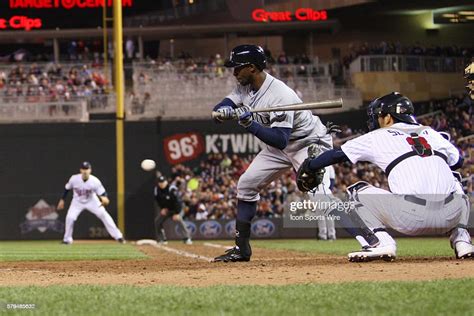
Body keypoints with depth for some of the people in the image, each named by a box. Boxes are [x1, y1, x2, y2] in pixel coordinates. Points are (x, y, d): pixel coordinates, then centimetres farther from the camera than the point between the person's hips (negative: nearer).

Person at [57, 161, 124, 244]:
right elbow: (67, 188, -4)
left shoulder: (95, 181, -28)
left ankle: (118, 236, -5)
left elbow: (102, 193, -24)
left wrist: (104, 198, -48)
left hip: (91, 201, -1)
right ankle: (67, 239, 7)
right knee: (70, 218, -17)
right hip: (78, 202, 1)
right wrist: (62, 200, 2)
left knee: (103, 215, -12)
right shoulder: (74, 179, -24)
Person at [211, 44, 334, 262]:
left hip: (310, 143, -9)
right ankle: (241, 248, 13)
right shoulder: (245, 87, -6)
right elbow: (220, 109, -8)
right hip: (279, 146, 9)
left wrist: (249, 124, -44)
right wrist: (224, 111, -32)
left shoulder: (280, 95, -32)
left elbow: (280, 140, -38)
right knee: (246, 185, 5)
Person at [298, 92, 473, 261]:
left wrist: (308, 167, 36)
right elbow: (457, 161, 28)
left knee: (358, 191, 17)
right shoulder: (429, 132, 22)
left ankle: (380, 242, -1)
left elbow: (337, 155, 21)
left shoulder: (378, 137, 15)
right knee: (453, 179, 39)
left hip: (412, 219, -4)